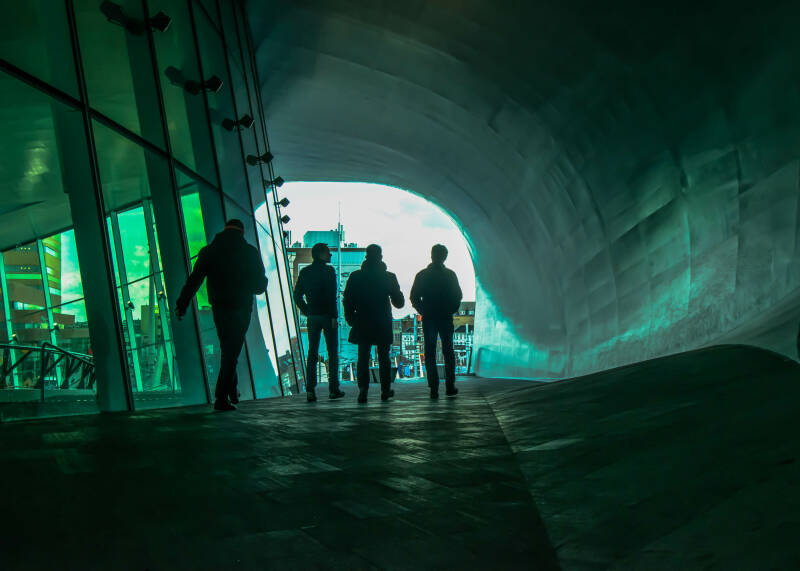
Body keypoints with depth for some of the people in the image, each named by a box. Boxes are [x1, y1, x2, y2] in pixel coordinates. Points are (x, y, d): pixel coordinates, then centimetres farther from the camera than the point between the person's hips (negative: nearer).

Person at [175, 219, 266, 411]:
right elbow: (260, 285, 0)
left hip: (219, 309, 3)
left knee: (227, 350, 20)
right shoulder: (250, 252, -3)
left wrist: (182, 304, 0)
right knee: (231, 353, -1)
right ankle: (222, 397, -7)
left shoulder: (209, 251, 3)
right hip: (242, 309, -3)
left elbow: (194, 280, -2)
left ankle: (232, 390, 23)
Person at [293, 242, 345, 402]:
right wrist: (334, 316, -13)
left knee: (312, 352, 5)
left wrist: (306, 311, 12)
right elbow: (331, 296, -15)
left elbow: (297, 295, 8)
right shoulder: (328, 271, -8)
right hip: (327, 315, -5)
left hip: (312, 317, 5)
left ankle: (310, 390, -2)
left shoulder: (305, 272, 8)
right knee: (332, 352, 4)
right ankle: (333, 389, 4)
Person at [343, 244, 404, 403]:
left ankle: (363, 388, -8)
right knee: (383, 357, 10)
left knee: (363, 357, 5)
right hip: (383, 325, 0)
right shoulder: (389, 277, -5)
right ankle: (385, 390, 14)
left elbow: (347, 300, -2)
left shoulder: (355, 276, -3)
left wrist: (351, 319, 8)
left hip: (362, 324, 0)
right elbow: (399, 302, 1)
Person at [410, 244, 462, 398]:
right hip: (446, 318, 0)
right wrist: (450, 311, 10)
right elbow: (457, 296, -2)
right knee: (448, 351, 10)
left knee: (430, 352, 3)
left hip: (428, 318, 0)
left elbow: (414, 297, 0)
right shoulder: (450, 275, -4)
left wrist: (423, 311, 9)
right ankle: (450, 387, 9)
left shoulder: (421, 275, -1)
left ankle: (434, 388, -2)